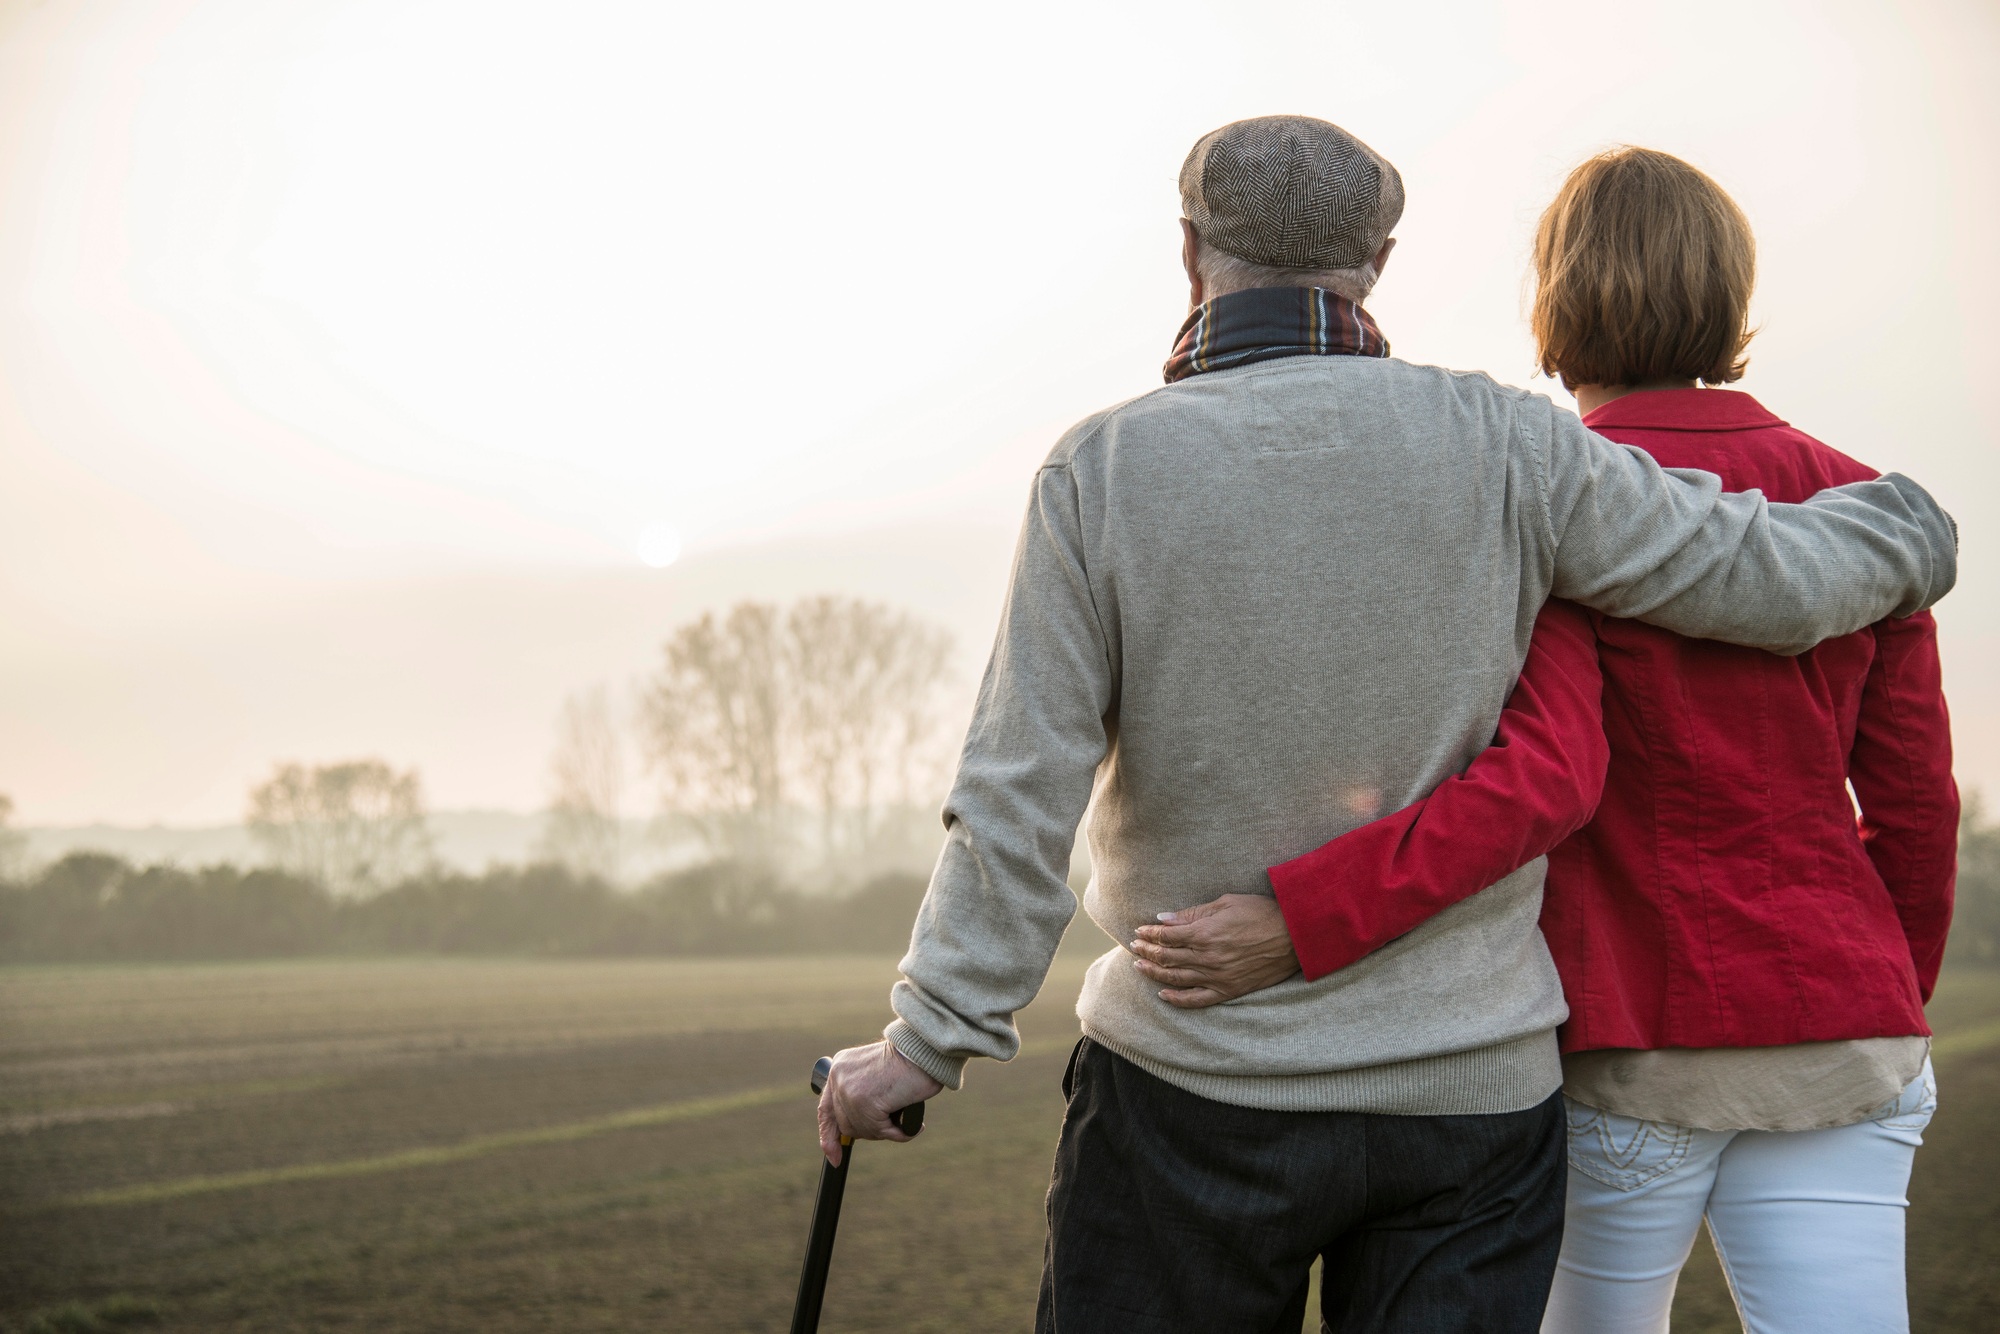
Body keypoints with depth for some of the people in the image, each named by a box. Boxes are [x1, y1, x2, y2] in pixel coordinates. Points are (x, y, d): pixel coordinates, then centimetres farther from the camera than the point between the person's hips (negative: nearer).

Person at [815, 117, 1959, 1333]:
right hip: (1474, 1089, 1)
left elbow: (1023, 794, -12)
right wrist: (1905, 527, 21)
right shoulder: (1493, 445, -5)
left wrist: (934, 1033, -5)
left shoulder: (1103, 469, -8)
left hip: (1195, 1082, -1)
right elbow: (1772, 579, 0)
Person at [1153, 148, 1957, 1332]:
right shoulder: (1854, 503, 4)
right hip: (1835, 1039, 3)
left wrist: (1299, 923, -26)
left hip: (1629, 1042, -3)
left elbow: (1545, 779, -24)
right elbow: (1915, 804, 7)